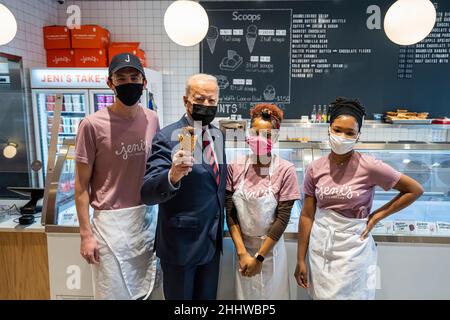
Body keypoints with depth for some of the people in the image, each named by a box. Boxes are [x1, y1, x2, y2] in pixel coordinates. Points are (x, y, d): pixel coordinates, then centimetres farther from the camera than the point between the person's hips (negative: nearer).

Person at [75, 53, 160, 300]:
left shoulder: (152, 119, 0)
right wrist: (86, 234, -7)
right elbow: (81, 185, -7)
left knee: (142, 290, 19)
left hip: (146, 217, 4)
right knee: (113, 292, 12)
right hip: (110, 221, -4)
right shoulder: (93, 125, -14)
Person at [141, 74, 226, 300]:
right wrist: (172, 175, -44)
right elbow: (147, 193, -25)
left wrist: (219, 228, 14)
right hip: (180, 243, -6)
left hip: (212, 240, 6)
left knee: (208, 296, 22)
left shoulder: (218, 135, 4)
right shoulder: (167, 137, -17)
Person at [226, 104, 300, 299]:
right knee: (244, 294, 16)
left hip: (271, 249, -2)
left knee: (271, 293, 14)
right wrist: (242, 253, -9)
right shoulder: (236, 168, -6)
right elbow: (230, 213, -4)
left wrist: (259, 257, -10)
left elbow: (282, 218, -12)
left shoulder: (285, 170, -13)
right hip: (242, 248, 2)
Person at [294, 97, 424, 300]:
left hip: (352, 247, -3)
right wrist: (301, 260, 2)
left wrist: (376, 217, -7)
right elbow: (307, 216, -1)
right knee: (320, 295, 18)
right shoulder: (315, 169, -5)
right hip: (319, 246, 3)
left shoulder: (369, 167, -14)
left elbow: (415, 190, -3)